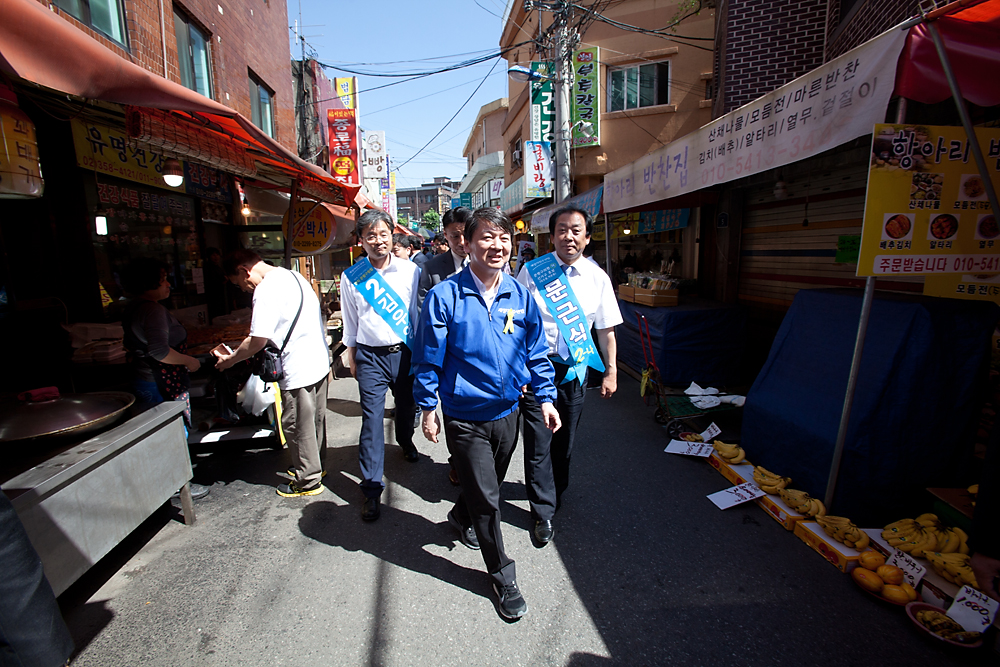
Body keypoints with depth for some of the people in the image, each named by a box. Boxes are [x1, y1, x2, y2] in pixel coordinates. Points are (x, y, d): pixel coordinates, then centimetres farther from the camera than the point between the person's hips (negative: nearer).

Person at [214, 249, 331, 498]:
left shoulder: (266, 289, -17)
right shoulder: (291, 275, 12)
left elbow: (258, 341, -19)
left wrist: (230, 359, -1)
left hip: (299, 369, -10)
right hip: (320, 361, 10)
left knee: (297, 426, 7)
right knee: (315, 419, 22)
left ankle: (308, 481, 21)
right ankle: (315, 465, 39)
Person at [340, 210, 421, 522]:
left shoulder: (410, 270, -3)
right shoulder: (351, 277, -2)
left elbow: (418, 312, 4)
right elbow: (350, 321, 7)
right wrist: (352, 358, 10)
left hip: (405, 351, 2)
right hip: (370, 355, -1)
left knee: (406, 406, 21)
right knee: (372, 418, -2)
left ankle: (405, 441, 54)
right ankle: (371, 487, 8)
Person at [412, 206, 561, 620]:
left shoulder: (520, 296, -3)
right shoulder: (445, 296, -15)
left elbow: (536, 352, 6)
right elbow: (428, 358, -8)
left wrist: (546, 398, 3)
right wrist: (428, 408, -4)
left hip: (507, 412, 5)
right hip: (465, 416, -4)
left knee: (489, 486, 24)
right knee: (486, 499, 5)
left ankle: (461, 517, 56)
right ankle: (502, 575, 27)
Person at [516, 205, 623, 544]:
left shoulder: (597, 277, 1)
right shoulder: (531, 271, -5)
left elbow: (606, 329, 7)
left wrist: (611, 371, 5)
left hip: (574, 370, 3)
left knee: (564, 441, 17)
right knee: (538, 443, 2)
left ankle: (555, 494, 44)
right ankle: (544, 512, 22)